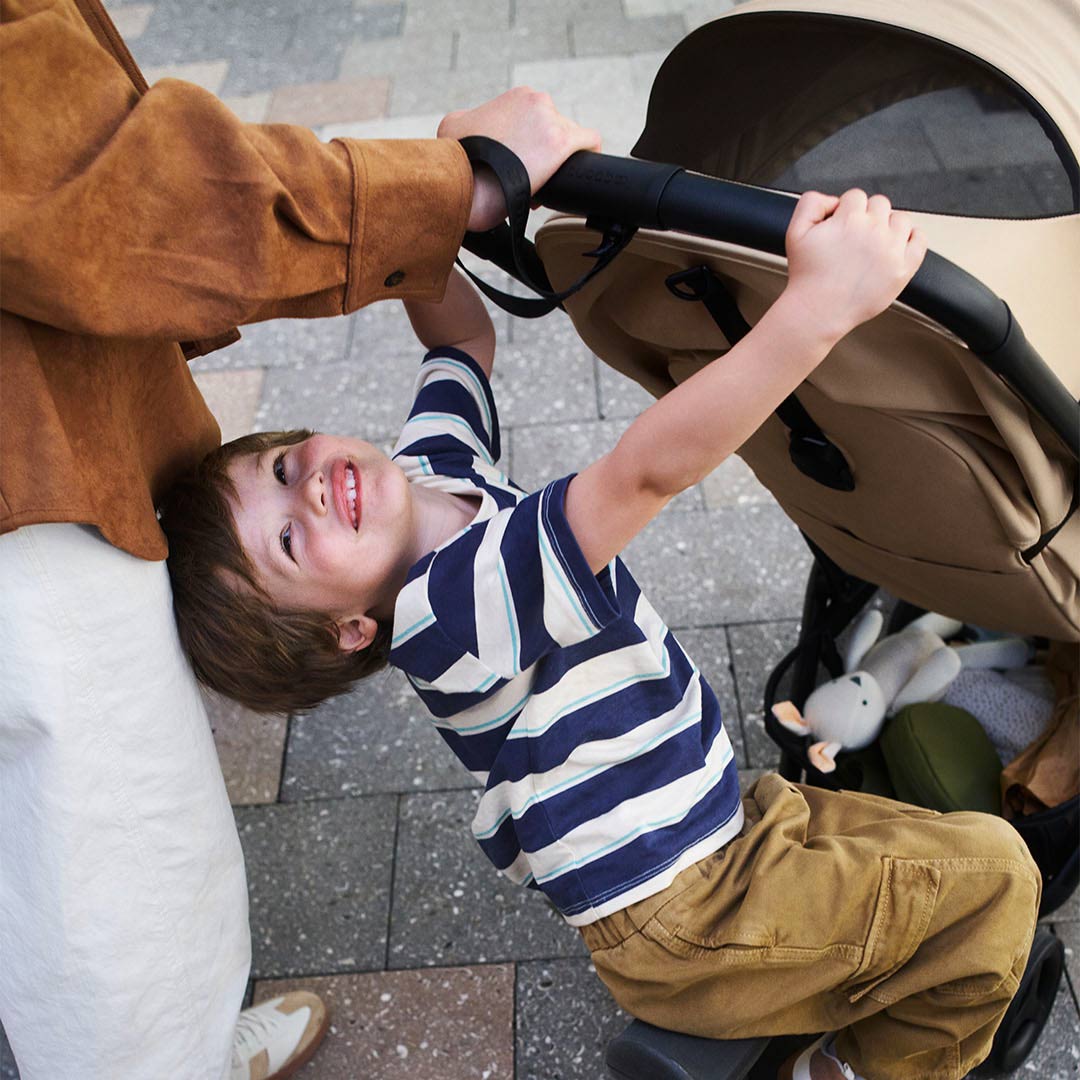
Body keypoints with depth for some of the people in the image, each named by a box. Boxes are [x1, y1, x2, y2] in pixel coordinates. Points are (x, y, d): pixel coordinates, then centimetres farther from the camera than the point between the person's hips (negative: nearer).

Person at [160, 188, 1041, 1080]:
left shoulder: (429, 459, -3)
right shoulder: (445, 610, -31)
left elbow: (463, 331, 13)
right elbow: (648, 471, -43)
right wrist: (819, 304, -48)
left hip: (720, 824, 9)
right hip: (684, 924, -9)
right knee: (991, 882, -4)